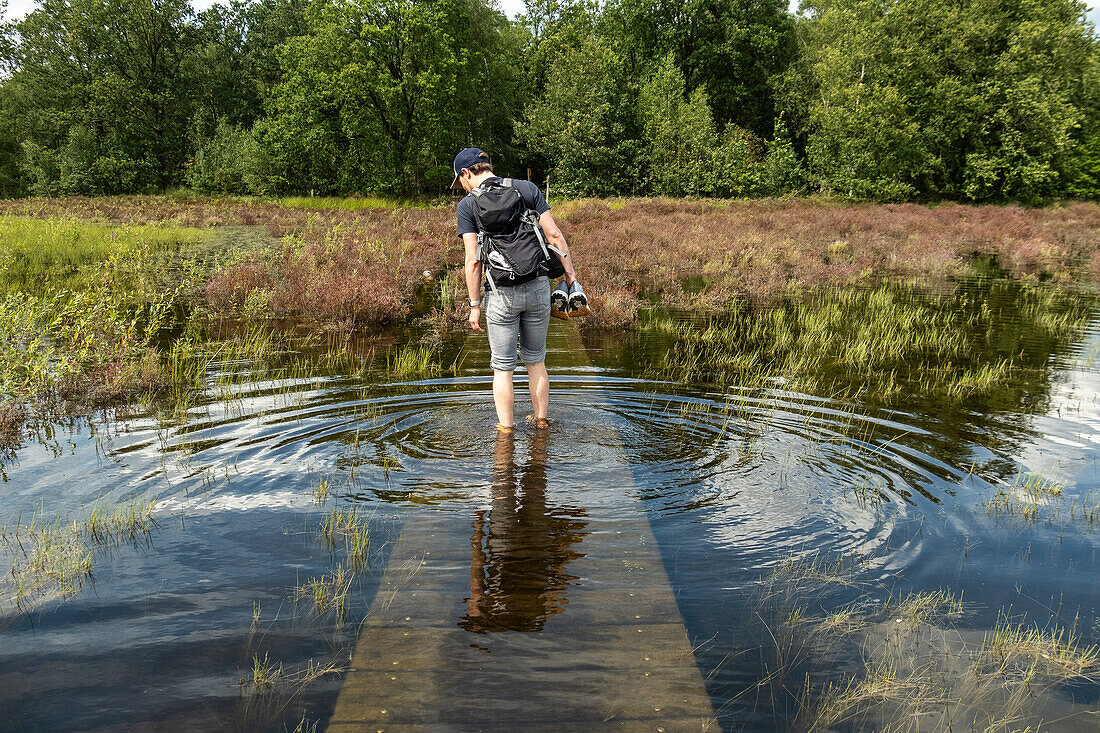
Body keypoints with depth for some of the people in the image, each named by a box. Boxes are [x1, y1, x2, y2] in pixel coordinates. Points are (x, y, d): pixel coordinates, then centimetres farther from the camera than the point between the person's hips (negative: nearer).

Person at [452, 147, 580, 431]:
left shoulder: (468, 205, -3)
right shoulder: (526, 189, 4)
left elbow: (473, 260, -8)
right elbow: (554, 235, 0)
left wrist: (474, 304, -2)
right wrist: (571, 275, 6)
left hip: (501, 293, -3)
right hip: (538, 286, 3)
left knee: (503, 367, 9)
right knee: (536, 360, 18)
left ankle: (505, 429, 16)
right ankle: (541, 421, 28)